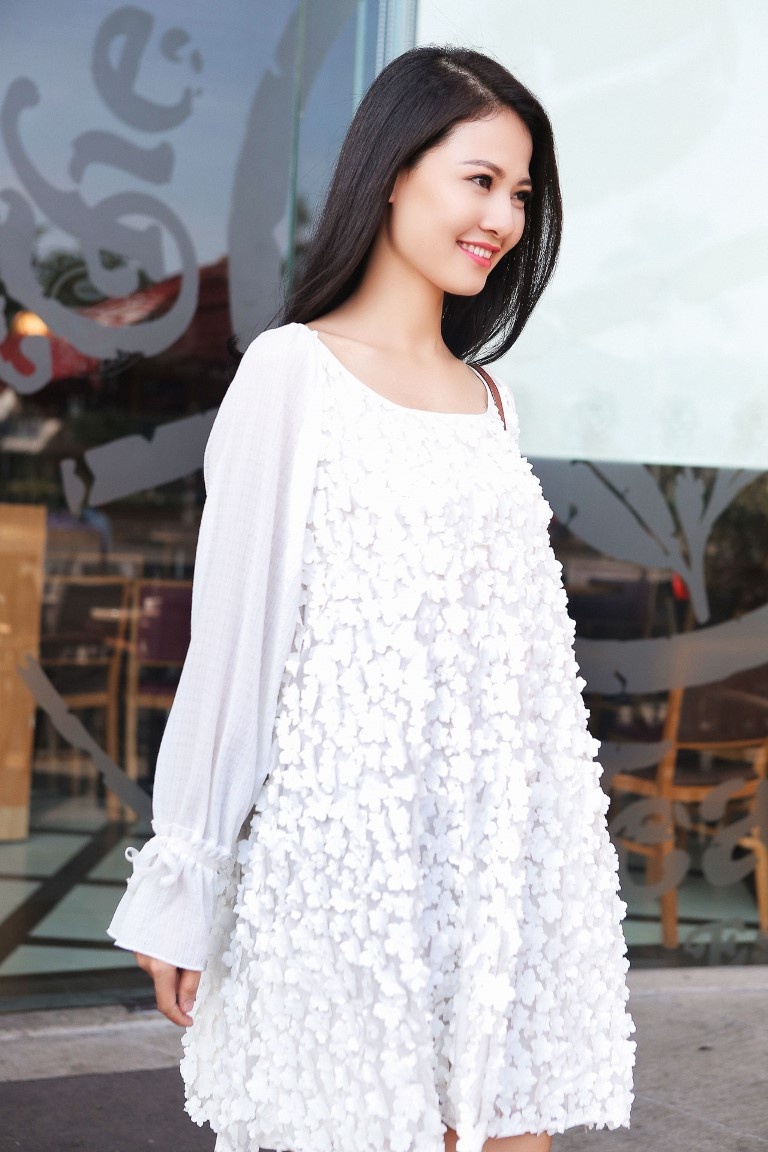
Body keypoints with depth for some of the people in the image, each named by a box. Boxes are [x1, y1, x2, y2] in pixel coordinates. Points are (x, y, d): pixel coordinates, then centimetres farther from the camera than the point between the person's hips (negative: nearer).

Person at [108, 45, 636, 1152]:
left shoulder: (489, 396, 14)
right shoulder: (293, 372, -4)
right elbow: (231, 635, -5)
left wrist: (545, 855, 17)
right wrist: (180, 888, -5)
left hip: (507, 857, 6)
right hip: (354, 845, -5)